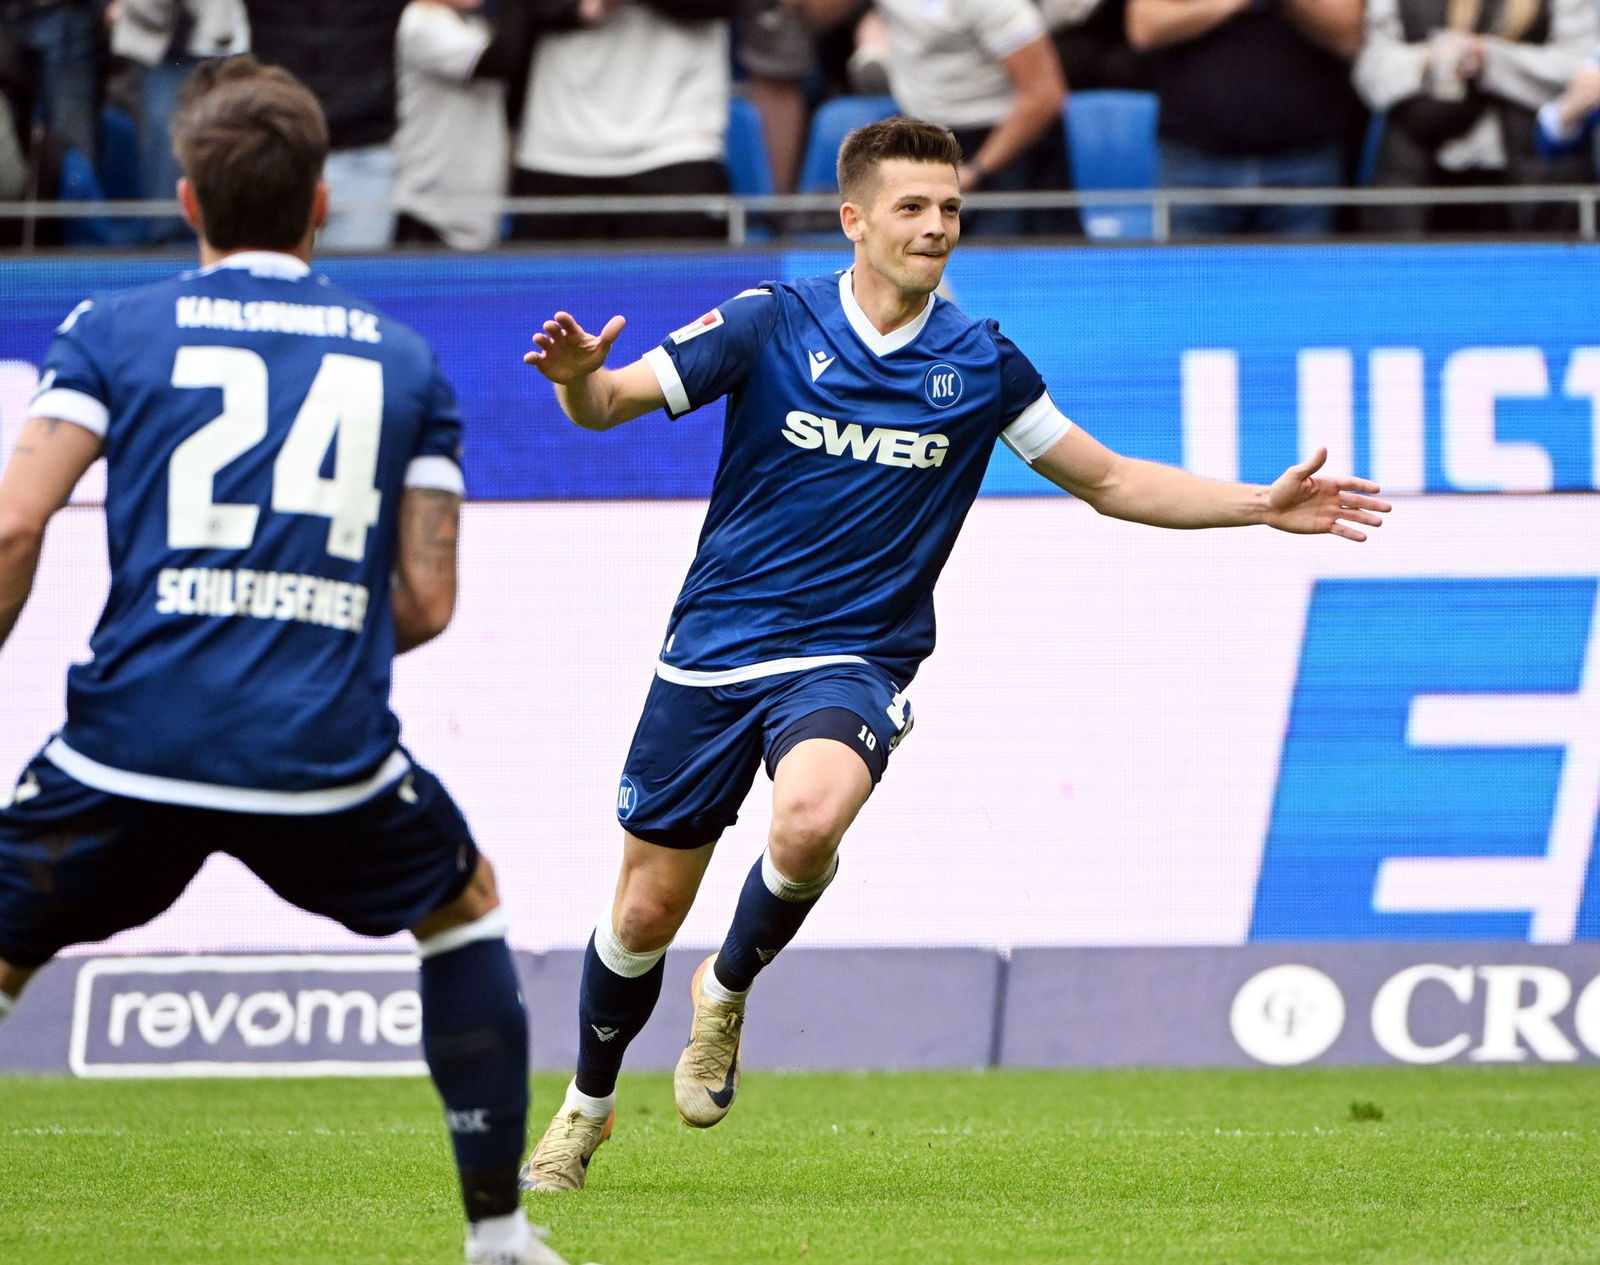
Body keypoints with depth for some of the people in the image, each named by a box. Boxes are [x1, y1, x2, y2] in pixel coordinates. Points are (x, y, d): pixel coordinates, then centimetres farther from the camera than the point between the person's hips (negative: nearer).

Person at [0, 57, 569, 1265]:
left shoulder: (113, 328, 7)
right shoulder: (404, 361, 13)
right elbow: (427, 602, 10)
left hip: (133, 745, -1)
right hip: (329, 753, 1)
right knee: (466, 903, 28)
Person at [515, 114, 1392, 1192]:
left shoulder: (981, 364, 0)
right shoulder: (771, 325, -5)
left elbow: (1112, 481, 10)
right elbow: (608, 404, -5)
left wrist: (1266, 505, 0)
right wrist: (578, 376, -30)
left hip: (852, 662, 0)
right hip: (716, 648, 0)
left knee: (809, 820, -33)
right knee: (647, 909, 5)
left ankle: (728, 992, -3)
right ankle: (587, 1105, 32)